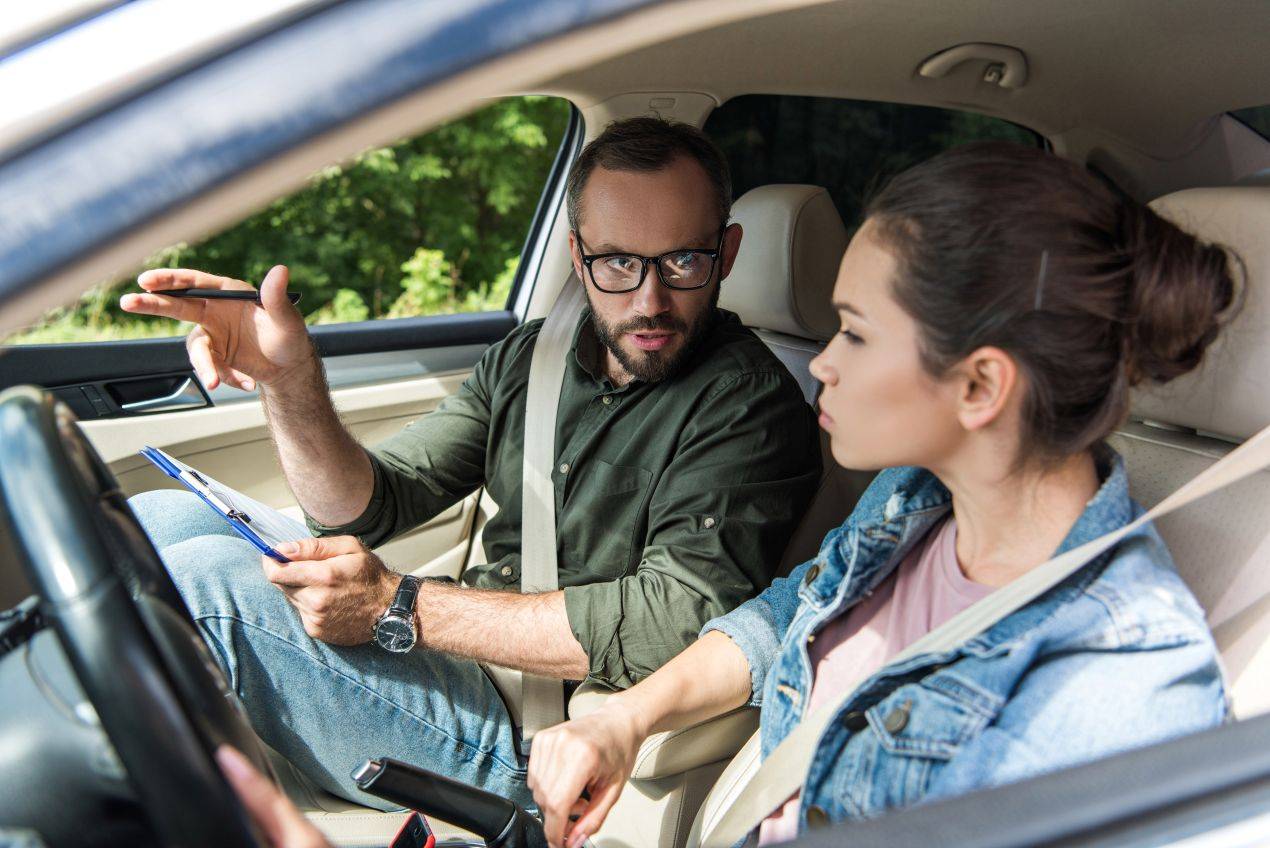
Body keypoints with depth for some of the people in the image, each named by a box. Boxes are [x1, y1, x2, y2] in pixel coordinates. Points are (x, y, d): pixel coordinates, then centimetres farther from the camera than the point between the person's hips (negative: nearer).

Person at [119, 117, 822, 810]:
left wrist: (401, 609, -25)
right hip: (469, 657, 7)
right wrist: (289, 381, -17)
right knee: (162, 519, 2)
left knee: (205, 582, -21)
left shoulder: (751, 405, -14)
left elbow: (677, 619, -25)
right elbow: (366, 507, 4)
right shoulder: (529, 357, 7)